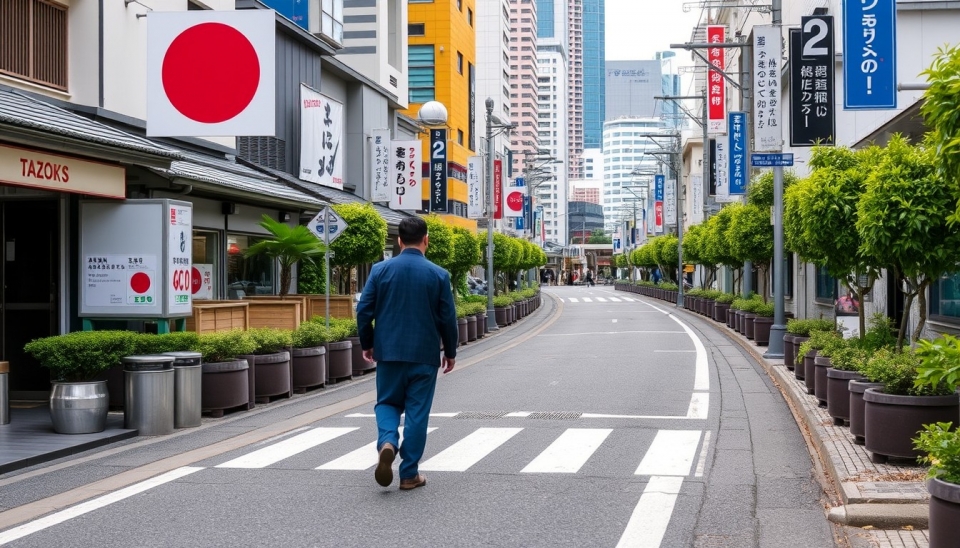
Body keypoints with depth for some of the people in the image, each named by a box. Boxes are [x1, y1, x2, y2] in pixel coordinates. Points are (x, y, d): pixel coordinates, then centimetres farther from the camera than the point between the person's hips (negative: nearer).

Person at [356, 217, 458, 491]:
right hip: (424, 354, -1)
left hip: (388, 352, 1)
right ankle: (409, 474, 8)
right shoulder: (438, 275, -5)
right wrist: (450, 352, 12)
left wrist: (366, 344, 12)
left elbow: (364, 310, -2)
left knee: (387, 402, 17)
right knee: (417, 412, 6)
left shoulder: (380, 270, -3)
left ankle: (387, 442, -13)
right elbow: (448, 318, -1)